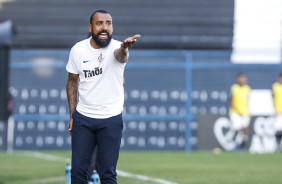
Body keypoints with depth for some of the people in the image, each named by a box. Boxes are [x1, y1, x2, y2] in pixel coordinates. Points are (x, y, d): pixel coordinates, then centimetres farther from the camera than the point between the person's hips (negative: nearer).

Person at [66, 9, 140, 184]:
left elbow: (121, 56, -41)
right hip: (83, 118, 3)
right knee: (78, 169, 7)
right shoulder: (78, 50, -5)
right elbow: (72, 82, 8)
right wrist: (72, 114, 4)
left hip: (111, 119, -3)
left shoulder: (116, 47, -15)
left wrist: (124, 48, -66)